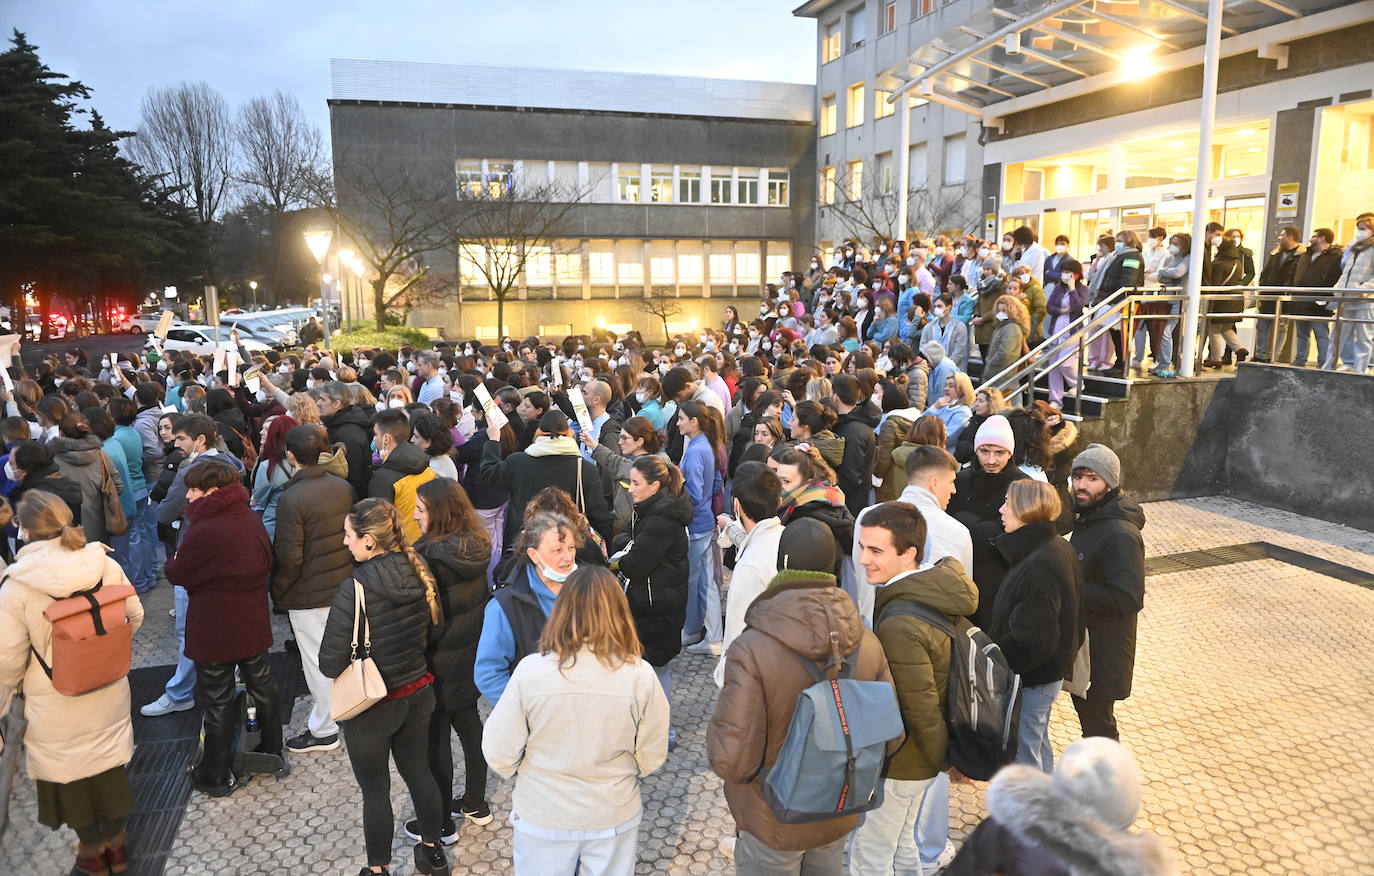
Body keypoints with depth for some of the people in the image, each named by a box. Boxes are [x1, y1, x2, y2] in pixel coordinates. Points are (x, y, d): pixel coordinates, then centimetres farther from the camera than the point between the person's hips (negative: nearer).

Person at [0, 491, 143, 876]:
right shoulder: (106, 567, -14)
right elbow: (135, 617, 0)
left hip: (57, 709, -3)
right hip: (110, 697, 3)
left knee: (70, 775, 19)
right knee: (111, 762, 22)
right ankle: (116, 842, 40)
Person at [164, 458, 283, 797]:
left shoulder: (203, 531, -24)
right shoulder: (252, 518, -2)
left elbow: (178, 574, -10)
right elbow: (267, 561, 10)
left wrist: (172, 561, 10)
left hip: (215, 630, -6)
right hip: (253, 624, 7)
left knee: (216, 702, 8)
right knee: (262, 685, 20)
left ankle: (215, 776, 22)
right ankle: (272, 751, 36)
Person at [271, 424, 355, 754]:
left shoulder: (291, 499, -21)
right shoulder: (343, 487, -2)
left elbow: (289, 558, -20)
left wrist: (278, 591, -4)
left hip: (309, 594, -6)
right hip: (343, 584, 6)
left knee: (318, 661, 6)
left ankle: (324, 731, 18)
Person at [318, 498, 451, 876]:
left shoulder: (354, 590, -27)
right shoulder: (419, 573, -10)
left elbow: (330, 665, -22)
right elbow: (431, 630, 5)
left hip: (371, 709, -6)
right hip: (418, 695, 6)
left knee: (375, 791, 15)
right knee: (419, 773, 24)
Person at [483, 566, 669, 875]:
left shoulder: (530, 670, -22)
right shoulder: (641, 676, -20)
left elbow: (499, 755, -13)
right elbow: (651, 757, -8)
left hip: (542, 818, 0)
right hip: (615, 816, 1)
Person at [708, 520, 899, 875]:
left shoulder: (750, 650, -30)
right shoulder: (868, 643, -15)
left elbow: (732, 761, -28)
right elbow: (891, 738, -4)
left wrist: (715, 728, -7)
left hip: (772, 823, -4)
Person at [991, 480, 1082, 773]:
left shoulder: (1038, 567, -30)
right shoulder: (1060, 548, 2)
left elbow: (1033, 641, -29)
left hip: (1031, 679, -10)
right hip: (1053, 670, 10)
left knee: (1022, 752, 7)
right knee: (1038, 743, 28)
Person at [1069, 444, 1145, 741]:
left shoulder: (1120, 535, -25)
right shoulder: (1086, 516, 5)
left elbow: (1128, 599, -30)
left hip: (1103, 651, -9)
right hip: (1080, 639, 9)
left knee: (1097, 722, 5)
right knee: (1084, 710, 24)